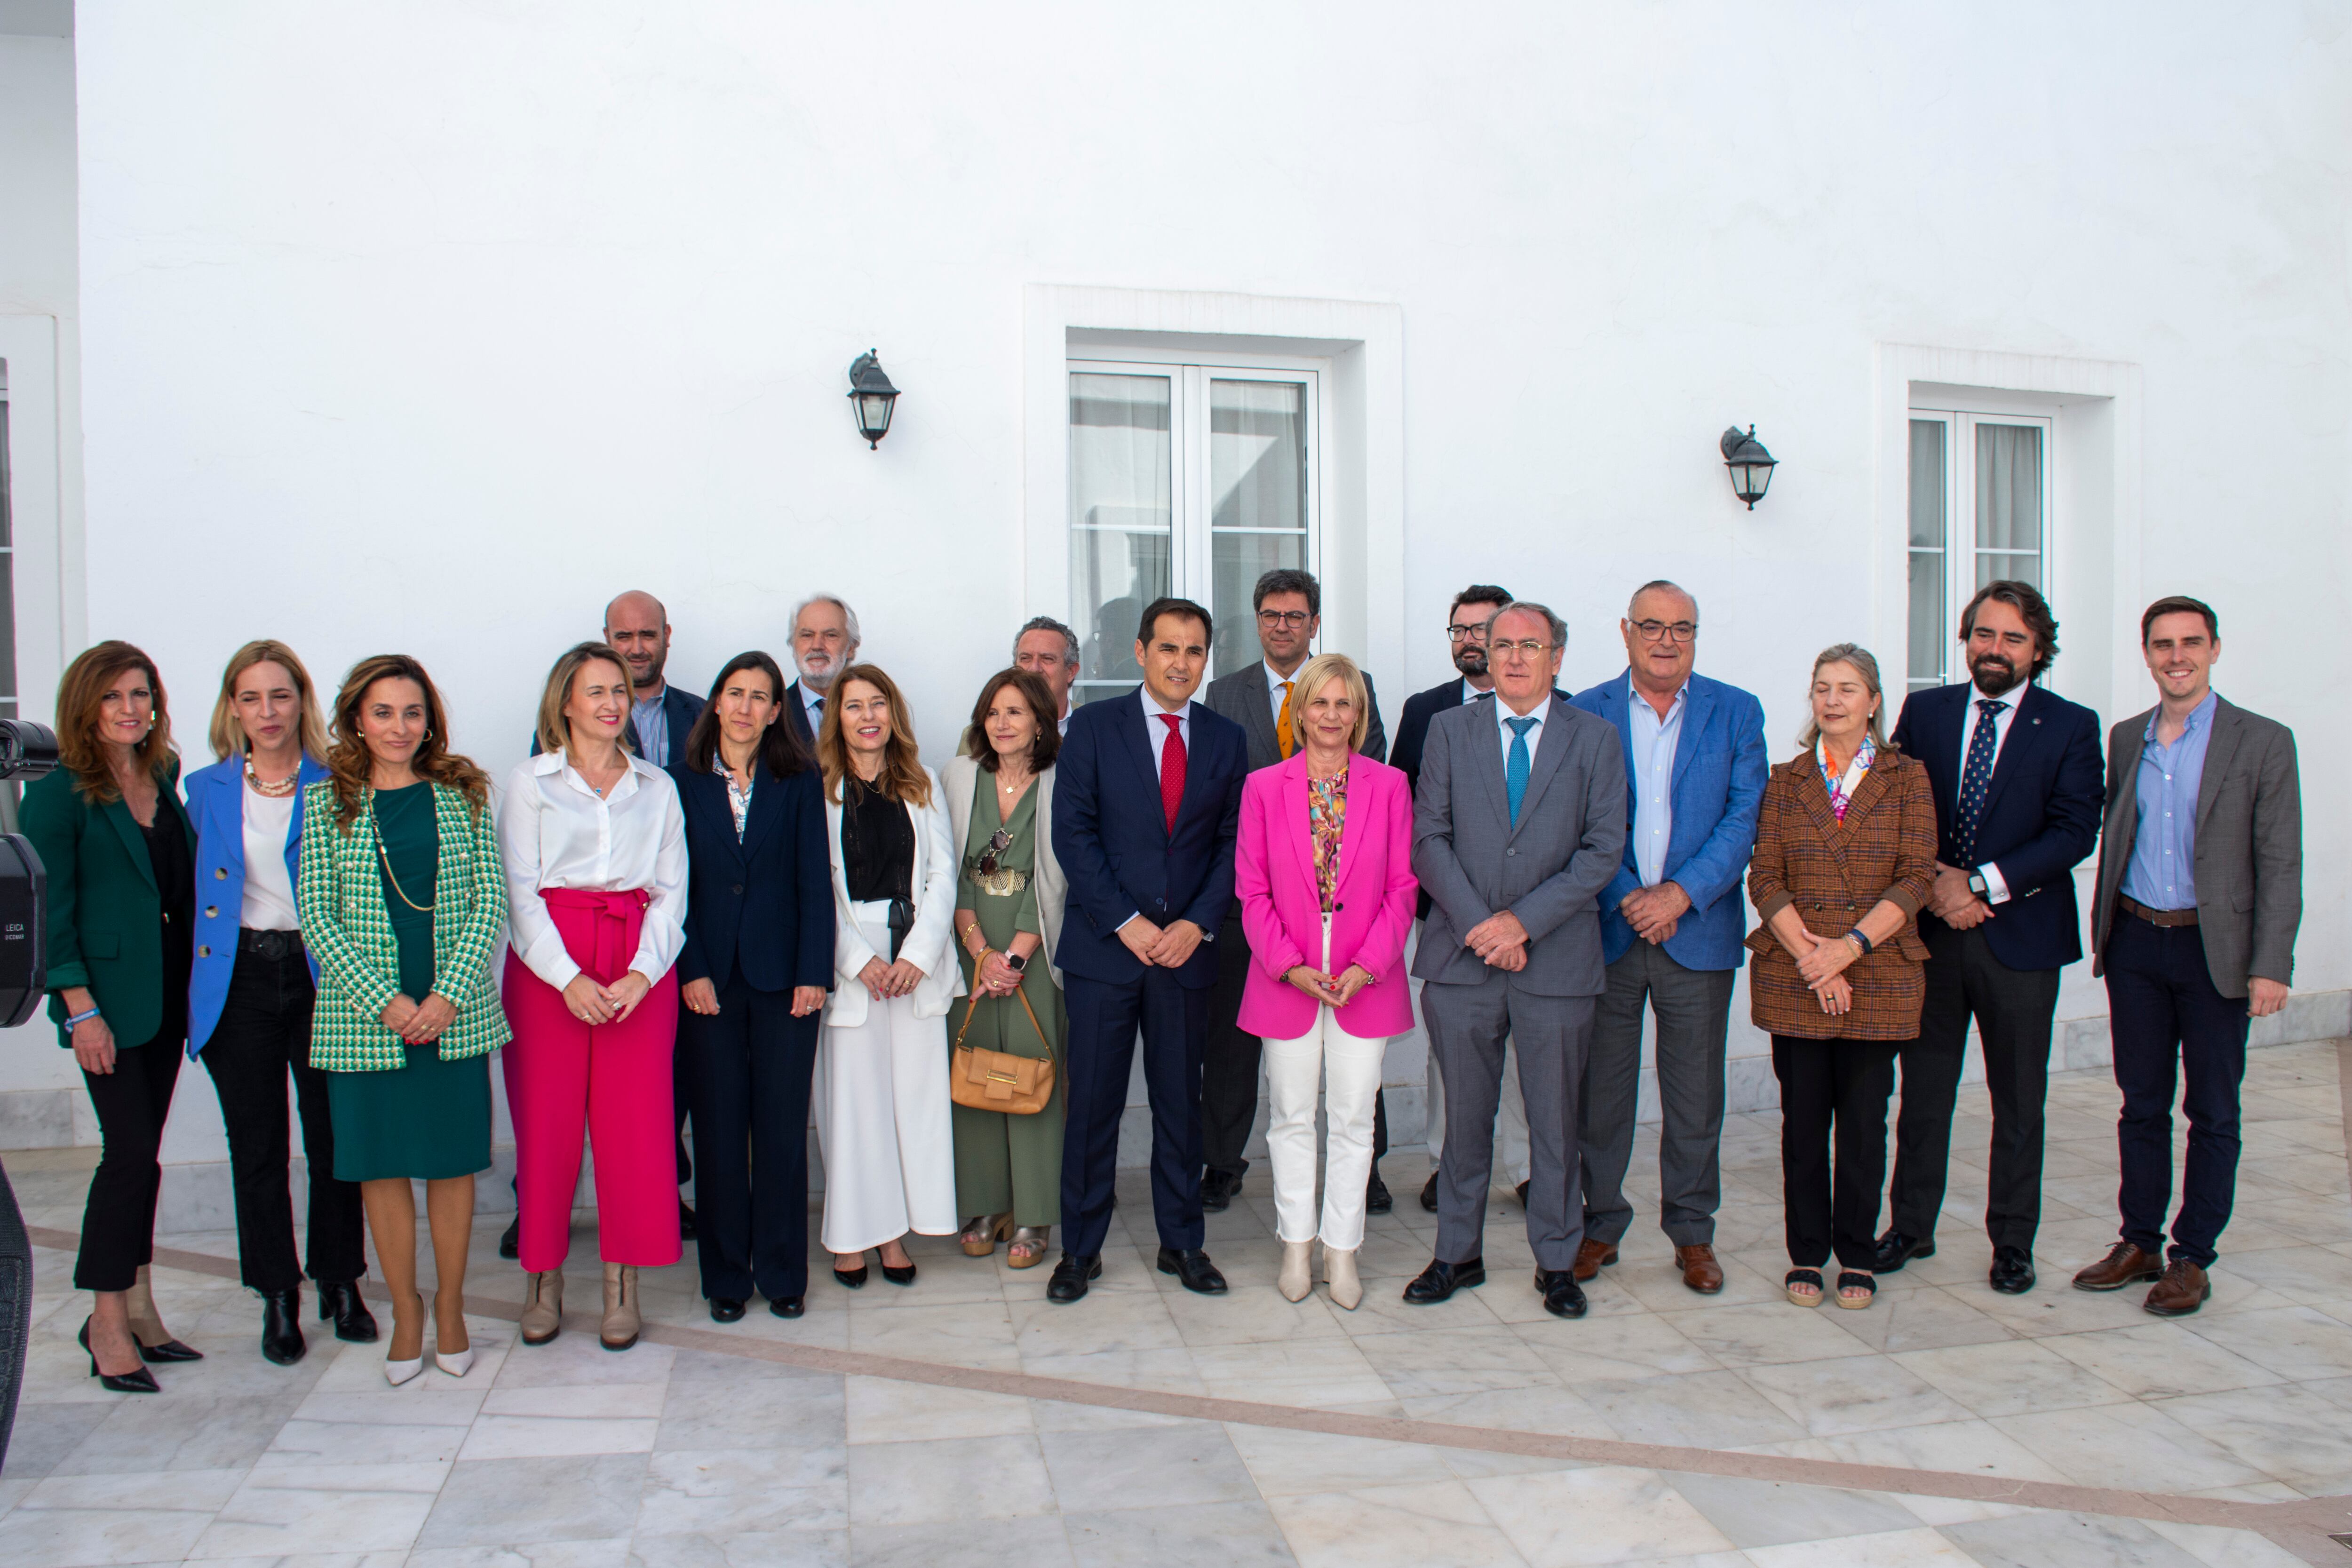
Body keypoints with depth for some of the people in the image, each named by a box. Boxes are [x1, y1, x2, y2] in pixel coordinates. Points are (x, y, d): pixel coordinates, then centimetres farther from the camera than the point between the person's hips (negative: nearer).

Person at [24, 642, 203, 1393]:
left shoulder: (164, 781, 11)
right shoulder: (57, 794, -6)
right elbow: (50, 910, -9)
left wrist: (197, 986, 9)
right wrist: (80, 1007, -14)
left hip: (167, 993, 6)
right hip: (108, 997, -6)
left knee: (140, 1154, 11)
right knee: (132, 1154, -6)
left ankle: (135, 1309, 19)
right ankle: (108, 1320, 7)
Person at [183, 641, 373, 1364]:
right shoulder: (207, 790, 7)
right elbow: (196, 890, 14)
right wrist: (204, 967, 5)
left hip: (321, 974, -2)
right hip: (240, 981, 2)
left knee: (334, 1136, 5)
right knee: (256, 1145, 7)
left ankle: (340, 1283, 21)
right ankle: (279, 1296, 20)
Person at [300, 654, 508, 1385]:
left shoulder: (464, 795, 4)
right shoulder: (326, 802, 3)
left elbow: (490, 900, 0)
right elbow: (317, 914, -2)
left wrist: (449, 995, -11)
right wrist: (383, 1001, -12)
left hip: (455, 1012, 0)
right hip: (363, 1015, 0)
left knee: (453, 1159, 6)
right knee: (380, 1164, 7)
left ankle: (450, 1306, 22)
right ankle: (405, 1311, 22)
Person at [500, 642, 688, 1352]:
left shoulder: (657, 787, 13)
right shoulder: (530, 782, 7)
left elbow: (672, 890, 8)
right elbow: (519, 891, -1)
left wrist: (643, 973, -8)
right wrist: (569, 977, -13)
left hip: (640, 967, 1)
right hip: (548, 965, -1)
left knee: (633, 1121, -2)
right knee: (547, 1120, 0)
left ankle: (622, 1285, 8)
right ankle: (544, 1281, 15)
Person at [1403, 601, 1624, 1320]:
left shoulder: (1595, 739, 4)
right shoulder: (1450, 729, 7)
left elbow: (1603, 850, -3)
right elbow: (1428, 837, 1)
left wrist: (1523, 921, -12)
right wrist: (1477, 923, -11)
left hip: (1557, 959, 0)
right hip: (1461, 957, 1)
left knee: (1555, 1120, 8)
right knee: (1465, 1117, 9)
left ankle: (1557, 1262, 24)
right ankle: (1457, 1254, 24)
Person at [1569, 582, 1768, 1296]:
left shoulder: (1736, 712, 4)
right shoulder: (1586, 713, 3)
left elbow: (1744, 816, -3)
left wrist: (1680, 894, -14)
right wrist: (1626, 899, -11)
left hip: (1698, 933, 0)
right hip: (1605, 929, 0)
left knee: (1696, 1096, 8)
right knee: (1600, 1089, 7)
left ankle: (1692, 1232, 22)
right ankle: (1600, 1224, 22)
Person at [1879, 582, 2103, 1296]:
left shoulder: (2072, 727, -1)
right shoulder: (1923, 711, 6)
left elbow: (2074, 831, -9)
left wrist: (1981, 884, -17)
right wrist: (1933, 882, -12)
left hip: (2019, 936, -1)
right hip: (1930, 931, 2)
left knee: (2019, 1103, 9)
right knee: (1923, 1092, 10)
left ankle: (2013, 1243, 22)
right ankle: (1911, 1226, 23)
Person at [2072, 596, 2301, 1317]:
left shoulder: (2263, 743, -4)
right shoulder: (2125, 739, 8)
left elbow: (2280, 865, -7)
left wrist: (2270, 966, -13)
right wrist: (2104, 933, 10)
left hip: (2213, 949, -4)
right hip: (2135, 942, 4)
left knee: (2213, 1112, 6)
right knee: (2141, 1104, 12)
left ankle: (2192, 1257, 16)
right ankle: (2139, 1242, 23)